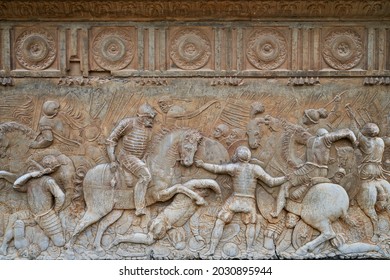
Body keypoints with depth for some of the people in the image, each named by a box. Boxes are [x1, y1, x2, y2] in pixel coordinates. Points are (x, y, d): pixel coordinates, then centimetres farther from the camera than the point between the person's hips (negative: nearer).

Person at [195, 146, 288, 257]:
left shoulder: (234, 167, -11)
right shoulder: (255, 168, -9)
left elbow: (216, 168, -6)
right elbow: (272, 182, -5)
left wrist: (202, 164, 7)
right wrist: (285, 178, 9)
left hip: (234, 201, -1)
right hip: (249, 203, 1)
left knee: (219, 223, 10)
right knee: (251, 225, 23)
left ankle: (211, 249, 3)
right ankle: (249, 250, 10)